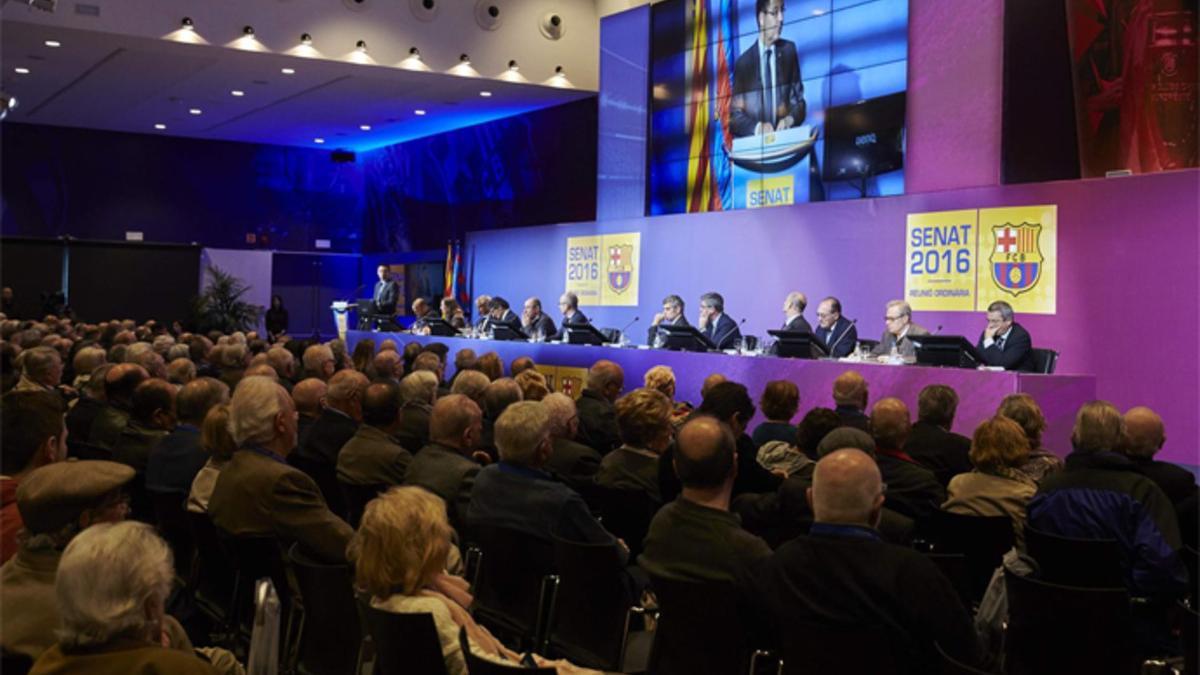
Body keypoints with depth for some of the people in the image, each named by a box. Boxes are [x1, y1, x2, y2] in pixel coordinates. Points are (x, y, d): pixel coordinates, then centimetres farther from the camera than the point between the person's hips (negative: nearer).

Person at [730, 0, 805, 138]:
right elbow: (735, 115, 0)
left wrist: (790, 119, -12)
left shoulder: (788, 50, 9)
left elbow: (799, 101, 9)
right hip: (754, 140, -1)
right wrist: (757, 127, -19)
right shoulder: (743, 63, 0)